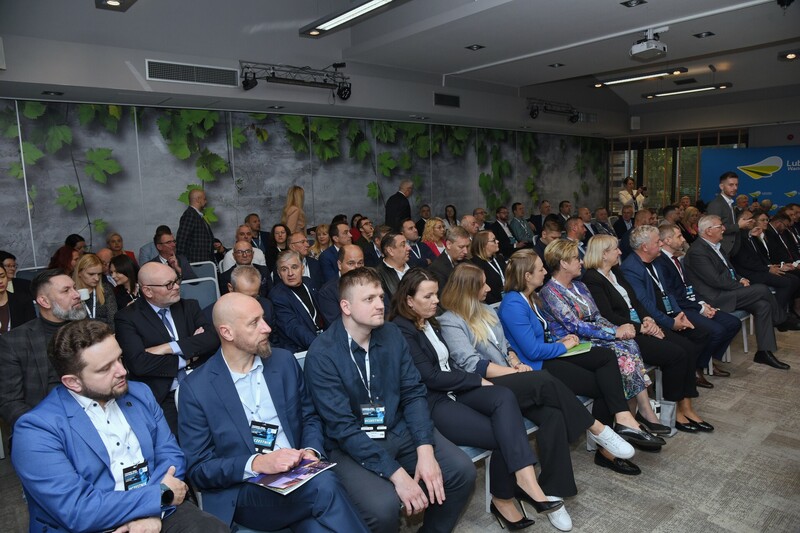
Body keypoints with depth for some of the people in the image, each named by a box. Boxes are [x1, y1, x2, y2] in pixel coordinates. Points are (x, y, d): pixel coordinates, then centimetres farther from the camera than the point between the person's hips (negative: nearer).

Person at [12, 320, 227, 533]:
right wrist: (161, 495, -11)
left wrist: (154, 512, -11)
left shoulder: (140, 393, 8)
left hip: (158, 515, 5)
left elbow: (170, 453, 6)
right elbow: (75, 510, -15)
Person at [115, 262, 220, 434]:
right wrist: (187, 358, -6)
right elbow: (139, 363, -14)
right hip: (161, 399, -3)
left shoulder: (190, 307, 11)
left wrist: (170, 347, -13)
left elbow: (212, 339, -3)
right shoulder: (127, 318, -2)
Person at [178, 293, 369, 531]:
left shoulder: (284, 361, 5)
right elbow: (198, 468, -4)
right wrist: (256, 464, -19)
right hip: (242, 491, -3)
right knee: (323, 487, -31)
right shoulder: (196, 387, -6)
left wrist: (311, 451, -8)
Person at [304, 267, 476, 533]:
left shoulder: (392, 334, 0)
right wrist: (396, 473, -25)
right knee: (383, 507, -29)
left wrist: (425, 450, -15)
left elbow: (414, 393, 0)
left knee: (462, 471, -10)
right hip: (352, 444, -5)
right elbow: (343, 427, -20)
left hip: (400, 430, 5)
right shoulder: (322, 355, -17)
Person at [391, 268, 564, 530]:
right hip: (431, 404, -7)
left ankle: (525, 480, -29)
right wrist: (477, 380, -9)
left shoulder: (429, 322, 15)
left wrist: (473, 381, -1)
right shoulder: (401, 331, -12)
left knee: (504, 396, -23)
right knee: (505, 434, -17)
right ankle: (503, 499, 6)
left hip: (451, 391, 7)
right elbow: (430, 377, -16)